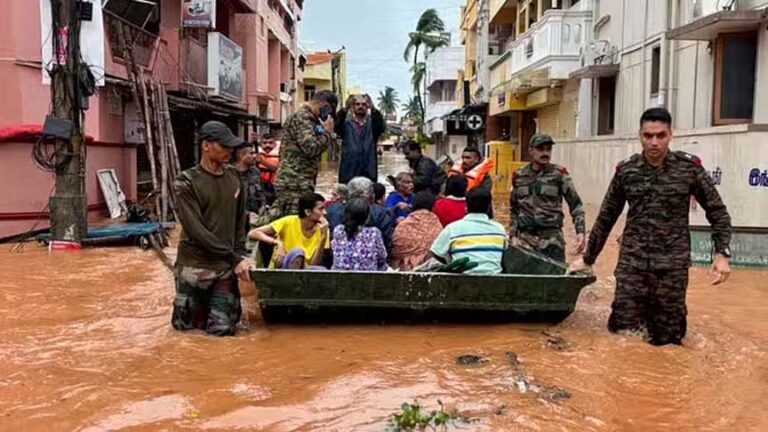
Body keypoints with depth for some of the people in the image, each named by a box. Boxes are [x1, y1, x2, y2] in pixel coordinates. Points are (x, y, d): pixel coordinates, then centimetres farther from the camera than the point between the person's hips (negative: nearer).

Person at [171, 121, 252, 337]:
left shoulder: (233, 176, 5)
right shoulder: (187, 182, -11)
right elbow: (196, 230, -18)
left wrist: (240, 255, -1)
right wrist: (234, 258, -20)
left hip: (225, 266, 3)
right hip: (194, 265, -3)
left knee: (222, 329, 1)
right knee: (186, 325, 8)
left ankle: (216, 301, 32)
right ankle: (204, 303, 39)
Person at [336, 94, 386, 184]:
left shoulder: (372, 124, 7)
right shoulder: (346, 123, 6)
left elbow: (382, 126, -14)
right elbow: (337, 126, -15)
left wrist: (373, 108, -32)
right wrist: (345, 108, -32)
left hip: (369, 172, 1)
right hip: (348, 172, -1)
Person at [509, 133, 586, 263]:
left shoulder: (559, 174, 0)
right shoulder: (519, 176, 8)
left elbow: (575, 204, -1)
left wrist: (580, 231, -12)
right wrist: (513, 235, 7)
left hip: (552, 239, -2)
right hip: (525, 238, 3)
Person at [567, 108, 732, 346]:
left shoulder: (689, 167, -2)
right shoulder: (626, 170, 2)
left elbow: (717, 212, 5)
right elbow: (606, 218, 11)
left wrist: (722, 253, -7)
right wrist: (588, 258, 15)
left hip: (672, 267, -1)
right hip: (632, 263, 1)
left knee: (666, 339, 5)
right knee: (622, 334, 1)